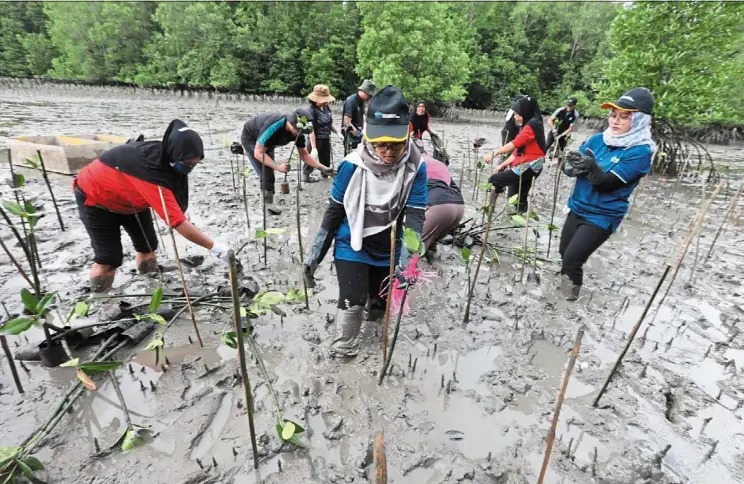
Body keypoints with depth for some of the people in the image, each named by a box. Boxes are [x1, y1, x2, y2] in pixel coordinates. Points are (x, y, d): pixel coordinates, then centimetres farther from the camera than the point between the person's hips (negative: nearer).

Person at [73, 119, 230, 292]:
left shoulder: (161, 153, -22)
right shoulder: (152, 171, -45)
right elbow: (178, 222, -47)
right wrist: (214, 247, -46)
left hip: (126, 193, 7)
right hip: (94, 196, -7)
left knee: (147, 245, 4)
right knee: (109, 257, -8)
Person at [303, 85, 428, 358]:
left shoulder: (415, 167, -17)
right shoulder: (353, 165, -19)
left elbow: (415, 215, -18)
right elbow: (334, 211, -10)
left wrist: (405, 260, -31)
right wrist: (315, 254, -7)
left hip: (389, 250, 2)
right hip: (352, 245, -2)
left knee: (380, 304, 19)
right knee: (352, 302, -13)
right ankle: (343, 353, 14)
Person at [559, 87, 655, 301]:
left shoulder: (640, 151, -15)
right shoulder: (598, 139, 0)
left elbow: (608, 183, -24)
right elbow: (567, 168, -5)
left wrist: (591, 168, -43)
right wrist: (575, 164, -28)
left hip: (602, 217, -6)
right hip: (577, 208, 6)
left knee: (572, 259, -12)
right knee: (563, 254, 18)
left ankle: (570, 300, 11)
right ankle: (562, 289, 43)